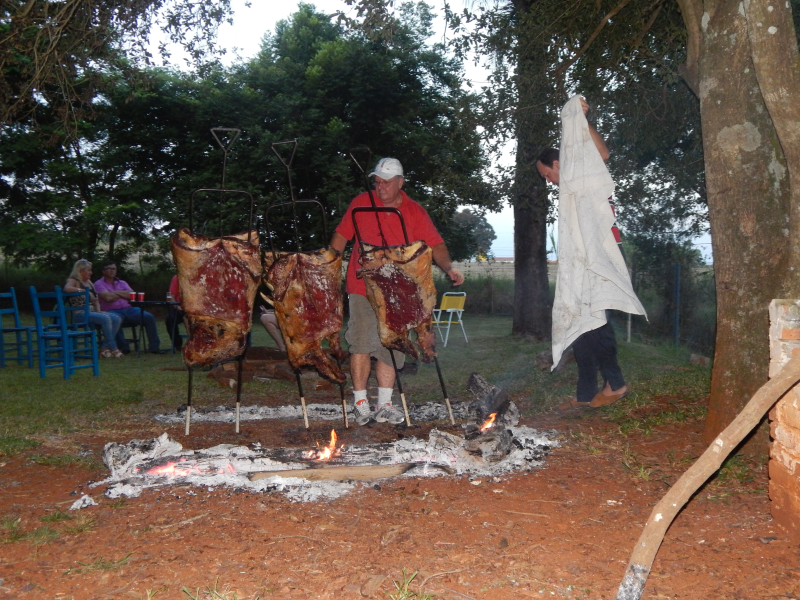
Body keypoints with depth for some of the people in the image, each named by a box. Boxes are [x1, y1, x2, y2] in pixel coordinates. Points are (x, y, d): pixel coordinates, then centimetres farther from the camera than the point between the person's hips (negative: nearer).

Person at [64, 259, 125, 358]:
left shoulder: (89, 283, 23)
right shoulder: (73, 281, 0)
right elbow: (67, 288, -25)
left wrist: (98, 311, 5)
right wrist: (85, 291, -25)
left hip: (92, 312, 8)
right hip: (80, 314, -8)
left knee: (117, 319, -15)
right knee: (106, 318, -31)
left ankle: (104, 348, -18)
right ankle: (113, 349, -26)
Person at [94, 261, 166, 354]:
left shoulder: (122, 283, 24)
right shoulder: (99, 284, 9)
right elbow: (108, 297, -10)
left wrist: (116, 292, 0)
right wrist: (123, 294, 4)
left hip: (128, 309, 5)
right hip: (113, 311, -5)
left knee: (149, 317, -19)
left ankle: (153, 347, -15)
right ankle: (123, 347, -22)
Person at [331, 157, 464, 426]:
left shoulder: (415, 212, 3)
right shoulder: (361, 203, 3)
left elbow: (435, 244, -3)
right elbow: (341, 236, 9)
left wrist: (449, 268, -20)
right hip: (362, 287, -1)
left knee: (390, 347, 4)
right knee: (362, 344, -5)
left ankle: (384, 405, 13)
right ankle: (360, 404, 5)